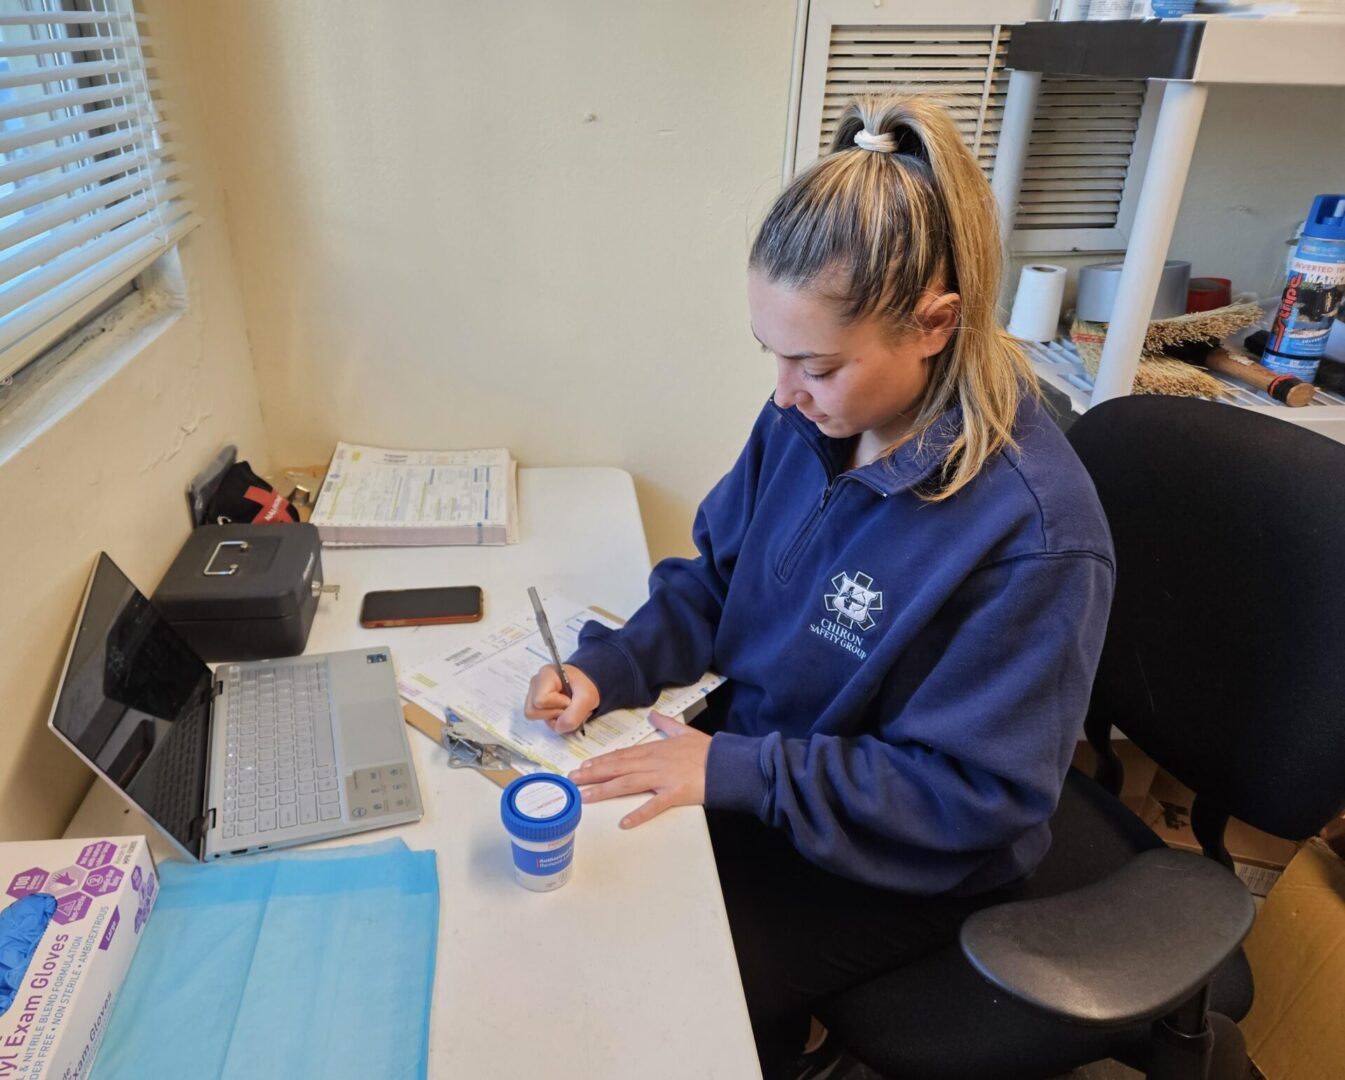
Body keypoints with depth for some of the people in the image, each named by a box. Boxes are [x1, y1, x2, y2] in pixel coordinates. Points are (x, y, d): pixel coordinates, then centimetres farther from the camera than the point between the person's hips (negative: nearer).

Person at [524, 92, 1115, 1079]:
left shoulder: (1034, 532, -29)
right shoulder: (810, 415, -11)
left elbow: (974, 793, -23)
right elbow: (716, 576, 2)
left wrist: (738, 771, -25)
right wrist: (608, 669, -14)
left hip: (903, 858, -5)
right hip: (754, 755, 6)